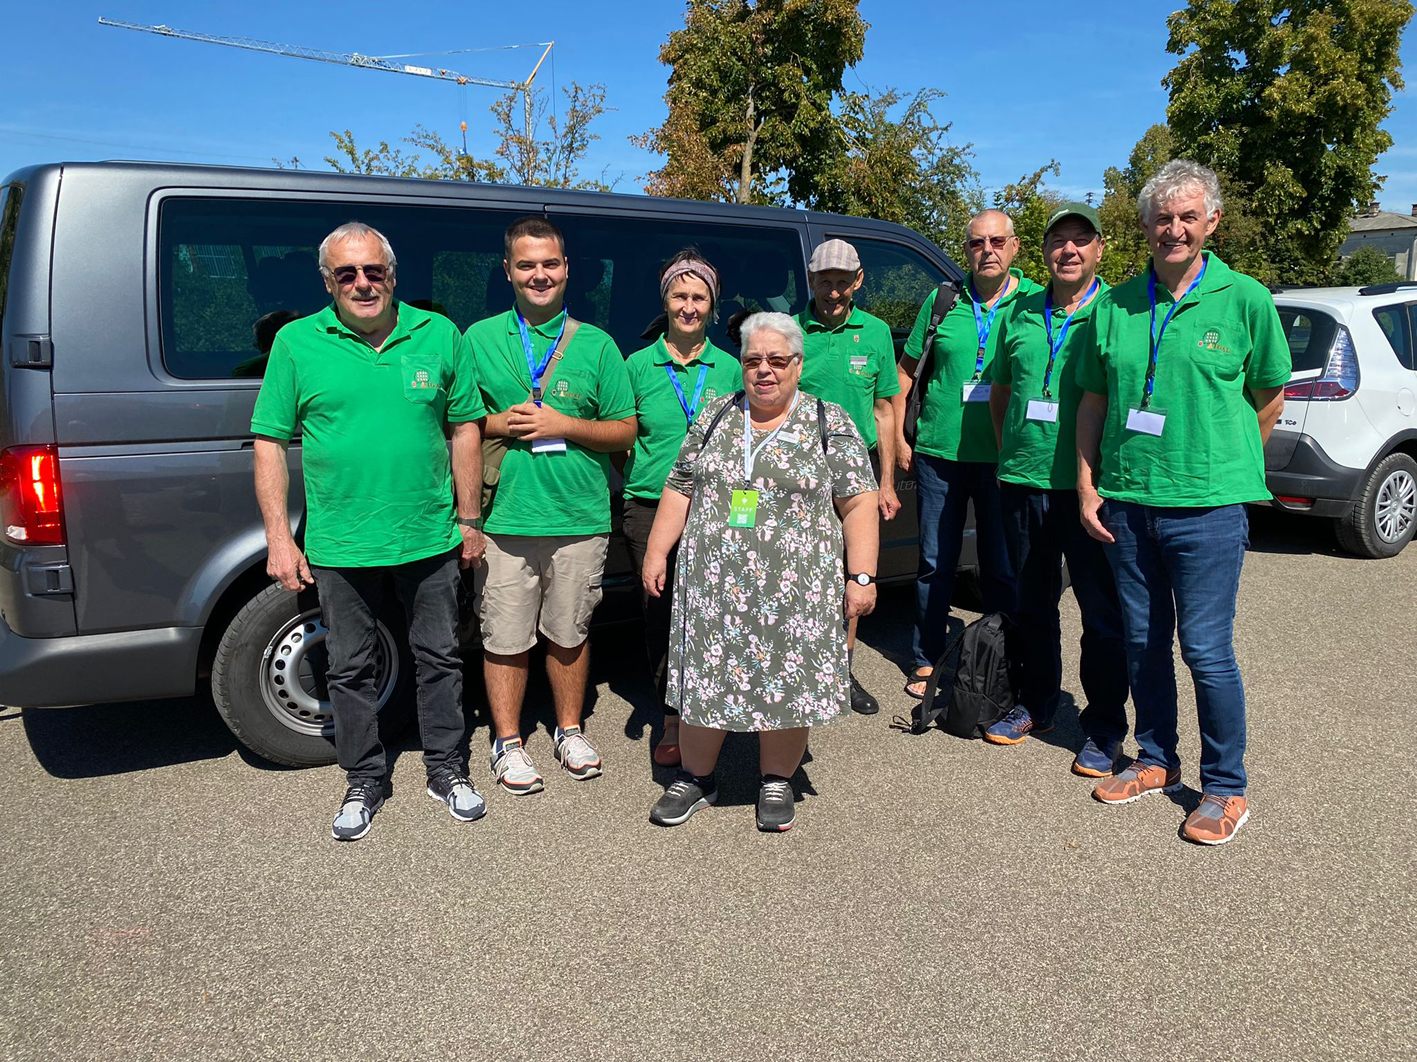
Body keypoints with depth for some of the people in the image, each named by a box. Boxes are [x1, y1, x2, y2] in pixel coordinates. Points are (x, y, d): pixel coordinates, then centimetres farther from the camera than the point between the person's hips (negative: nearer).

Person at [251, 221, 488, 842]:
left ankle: (447, 771, 30)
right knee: (350, 669, 12)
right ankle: (364, 781, 30)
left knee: (438, 657, 13)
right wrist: (279, 538, -5)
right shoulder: (297, 343, -1)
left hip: (430, 540, 1)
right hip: (338, 547, 0)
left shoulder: (439, 336, 1)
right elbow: (270, 442, 0)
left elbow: (466, 429, 6)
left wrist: (470, 520, 4)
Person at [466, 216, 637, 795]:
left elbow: (624, 431, 5)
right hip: (504, 518, 0)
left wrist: (563, 426, -10)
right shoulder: (479, 338, 7)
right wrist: (500, 423, -10)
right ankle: (507, 741, 22)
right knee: (505, 638, 5)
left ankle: (570, 729, 31)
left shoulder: (596, 345, 6)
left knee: (569, 633, 13)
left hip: (580, 519, 1)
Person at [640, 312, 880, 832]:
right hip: (713, 582, 3)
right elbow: (679, 491, 13)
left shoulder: (830, 423, 0)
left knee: (788, 683, 4)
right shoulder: (714, 419, 10)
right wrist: (656, 553, 7)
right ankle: (695, 777, 25)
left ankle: (777, 783, 24)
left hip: (796, 588, -2)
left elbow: (858, 503, -2)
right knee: (705, 676, 7)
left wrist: (861, 576, -8)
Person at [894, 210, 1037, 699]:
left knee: (1002, 568, 7)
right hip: (939, 454, 1)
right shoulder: (942, 301, 5)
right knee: (935, 564, 9)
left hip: (1004, 459, -1)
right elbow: (906, 371, 12)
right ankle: (927, 659, 23)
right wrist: (899, 439, 5)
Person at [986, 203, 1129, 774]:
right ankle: (1035, 705, 33)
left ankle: (1104, 729, 16)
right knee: (1032, 604, 16)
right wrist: (1008, 453, 12)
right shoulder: (1020, 315, 11)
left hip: (1091, 487, -4)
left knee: (1103, 613, 2)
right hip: (1023, 484, 5)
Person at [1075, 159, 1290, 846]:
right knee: (1142, 642, 13)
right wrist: (1088, 487, 4)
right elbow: (1092, 403, 10)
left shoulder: (1245, 300, -1)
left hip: (1207, 506, -3)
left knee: (1206, 649, 0)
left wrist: (1223, 461, 8)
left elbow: (1269, 400, 8)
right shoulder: (1115, 306, 6)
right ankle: (1155, 761, 31)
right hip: (1124, 505, 4)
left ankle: (1225, 788, 18)